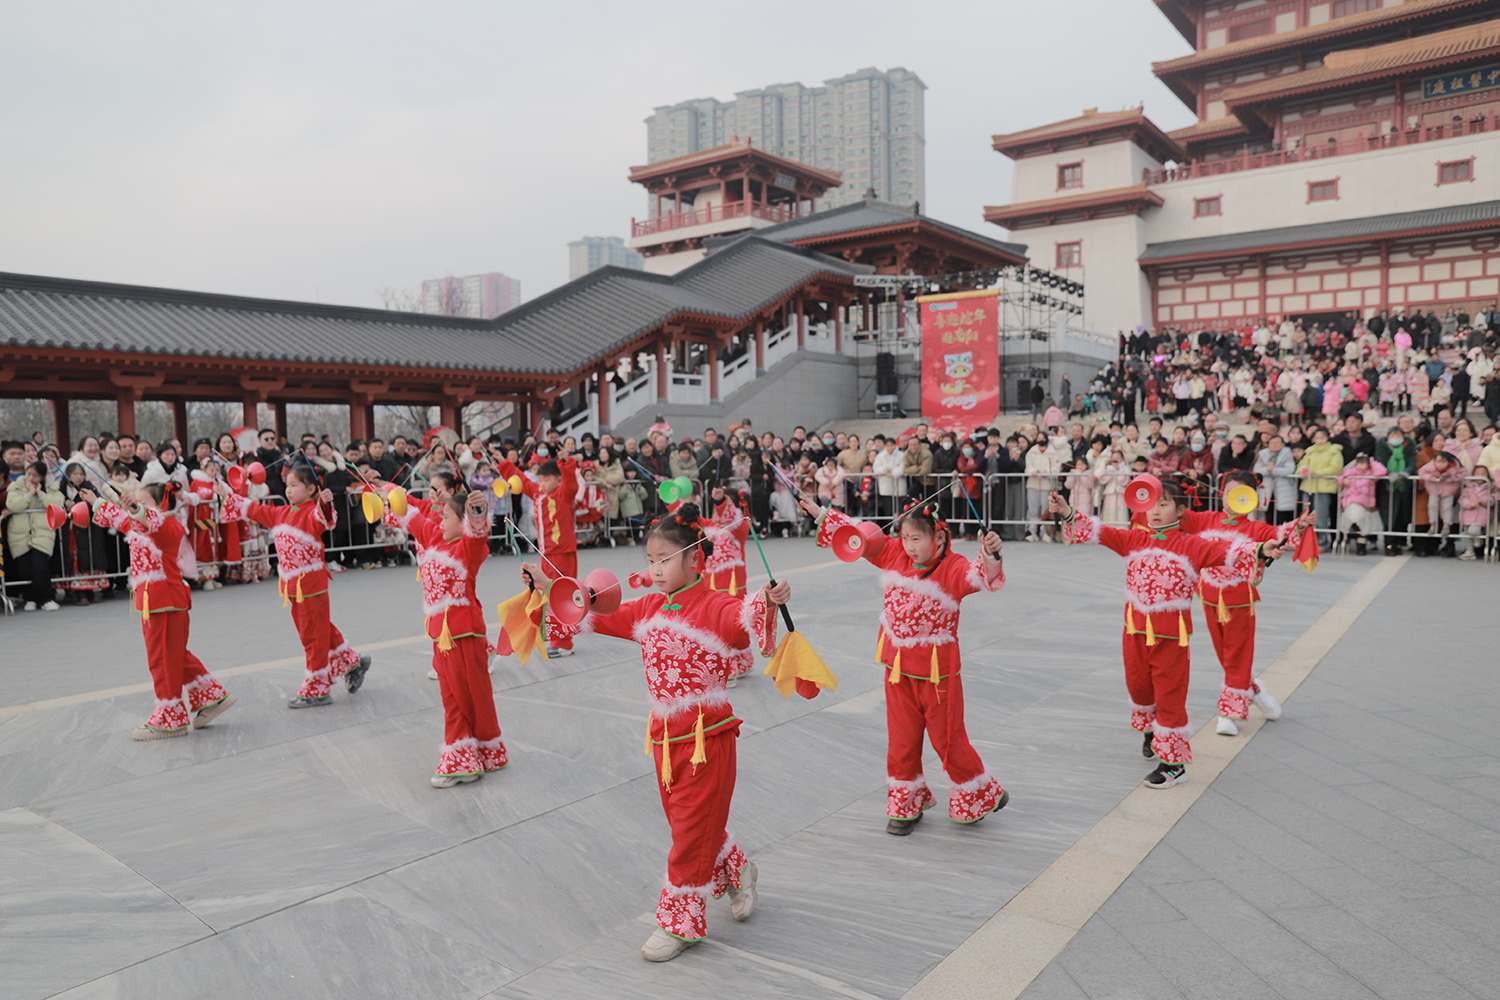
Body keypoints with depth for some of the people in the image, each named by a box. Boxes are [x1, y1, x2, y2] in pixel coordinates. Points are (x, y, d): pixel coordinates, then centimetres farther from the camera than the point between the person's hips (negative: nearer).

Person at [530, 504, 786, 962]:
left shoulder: (717, 608, -16)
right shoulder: (649, 609, 7)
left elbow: (746, 615, -37)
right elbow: (595, 610, 13)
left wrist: (768, 601, -60)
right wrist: (545, 582, 11)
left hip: (707, 738, -7)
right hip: (664, 736, 7)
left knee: (692, 830, 4)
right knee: (687, 824, 20)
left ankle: (680, 922, 21)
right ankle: (736, 873, 44)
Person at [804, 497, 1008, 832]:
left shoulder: (952, 568, -18)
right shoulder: (894, 554, -3)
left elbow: (980, 576, -36)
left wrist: (990, 556, -57)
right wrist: (821, 515, 7)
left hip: (937, 672, -5)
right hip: (898, 669, 5)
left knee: (948, 740, 9)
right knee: (901, 741, 14)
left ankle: (982, 797, 34)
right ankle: (906, 806, 33)